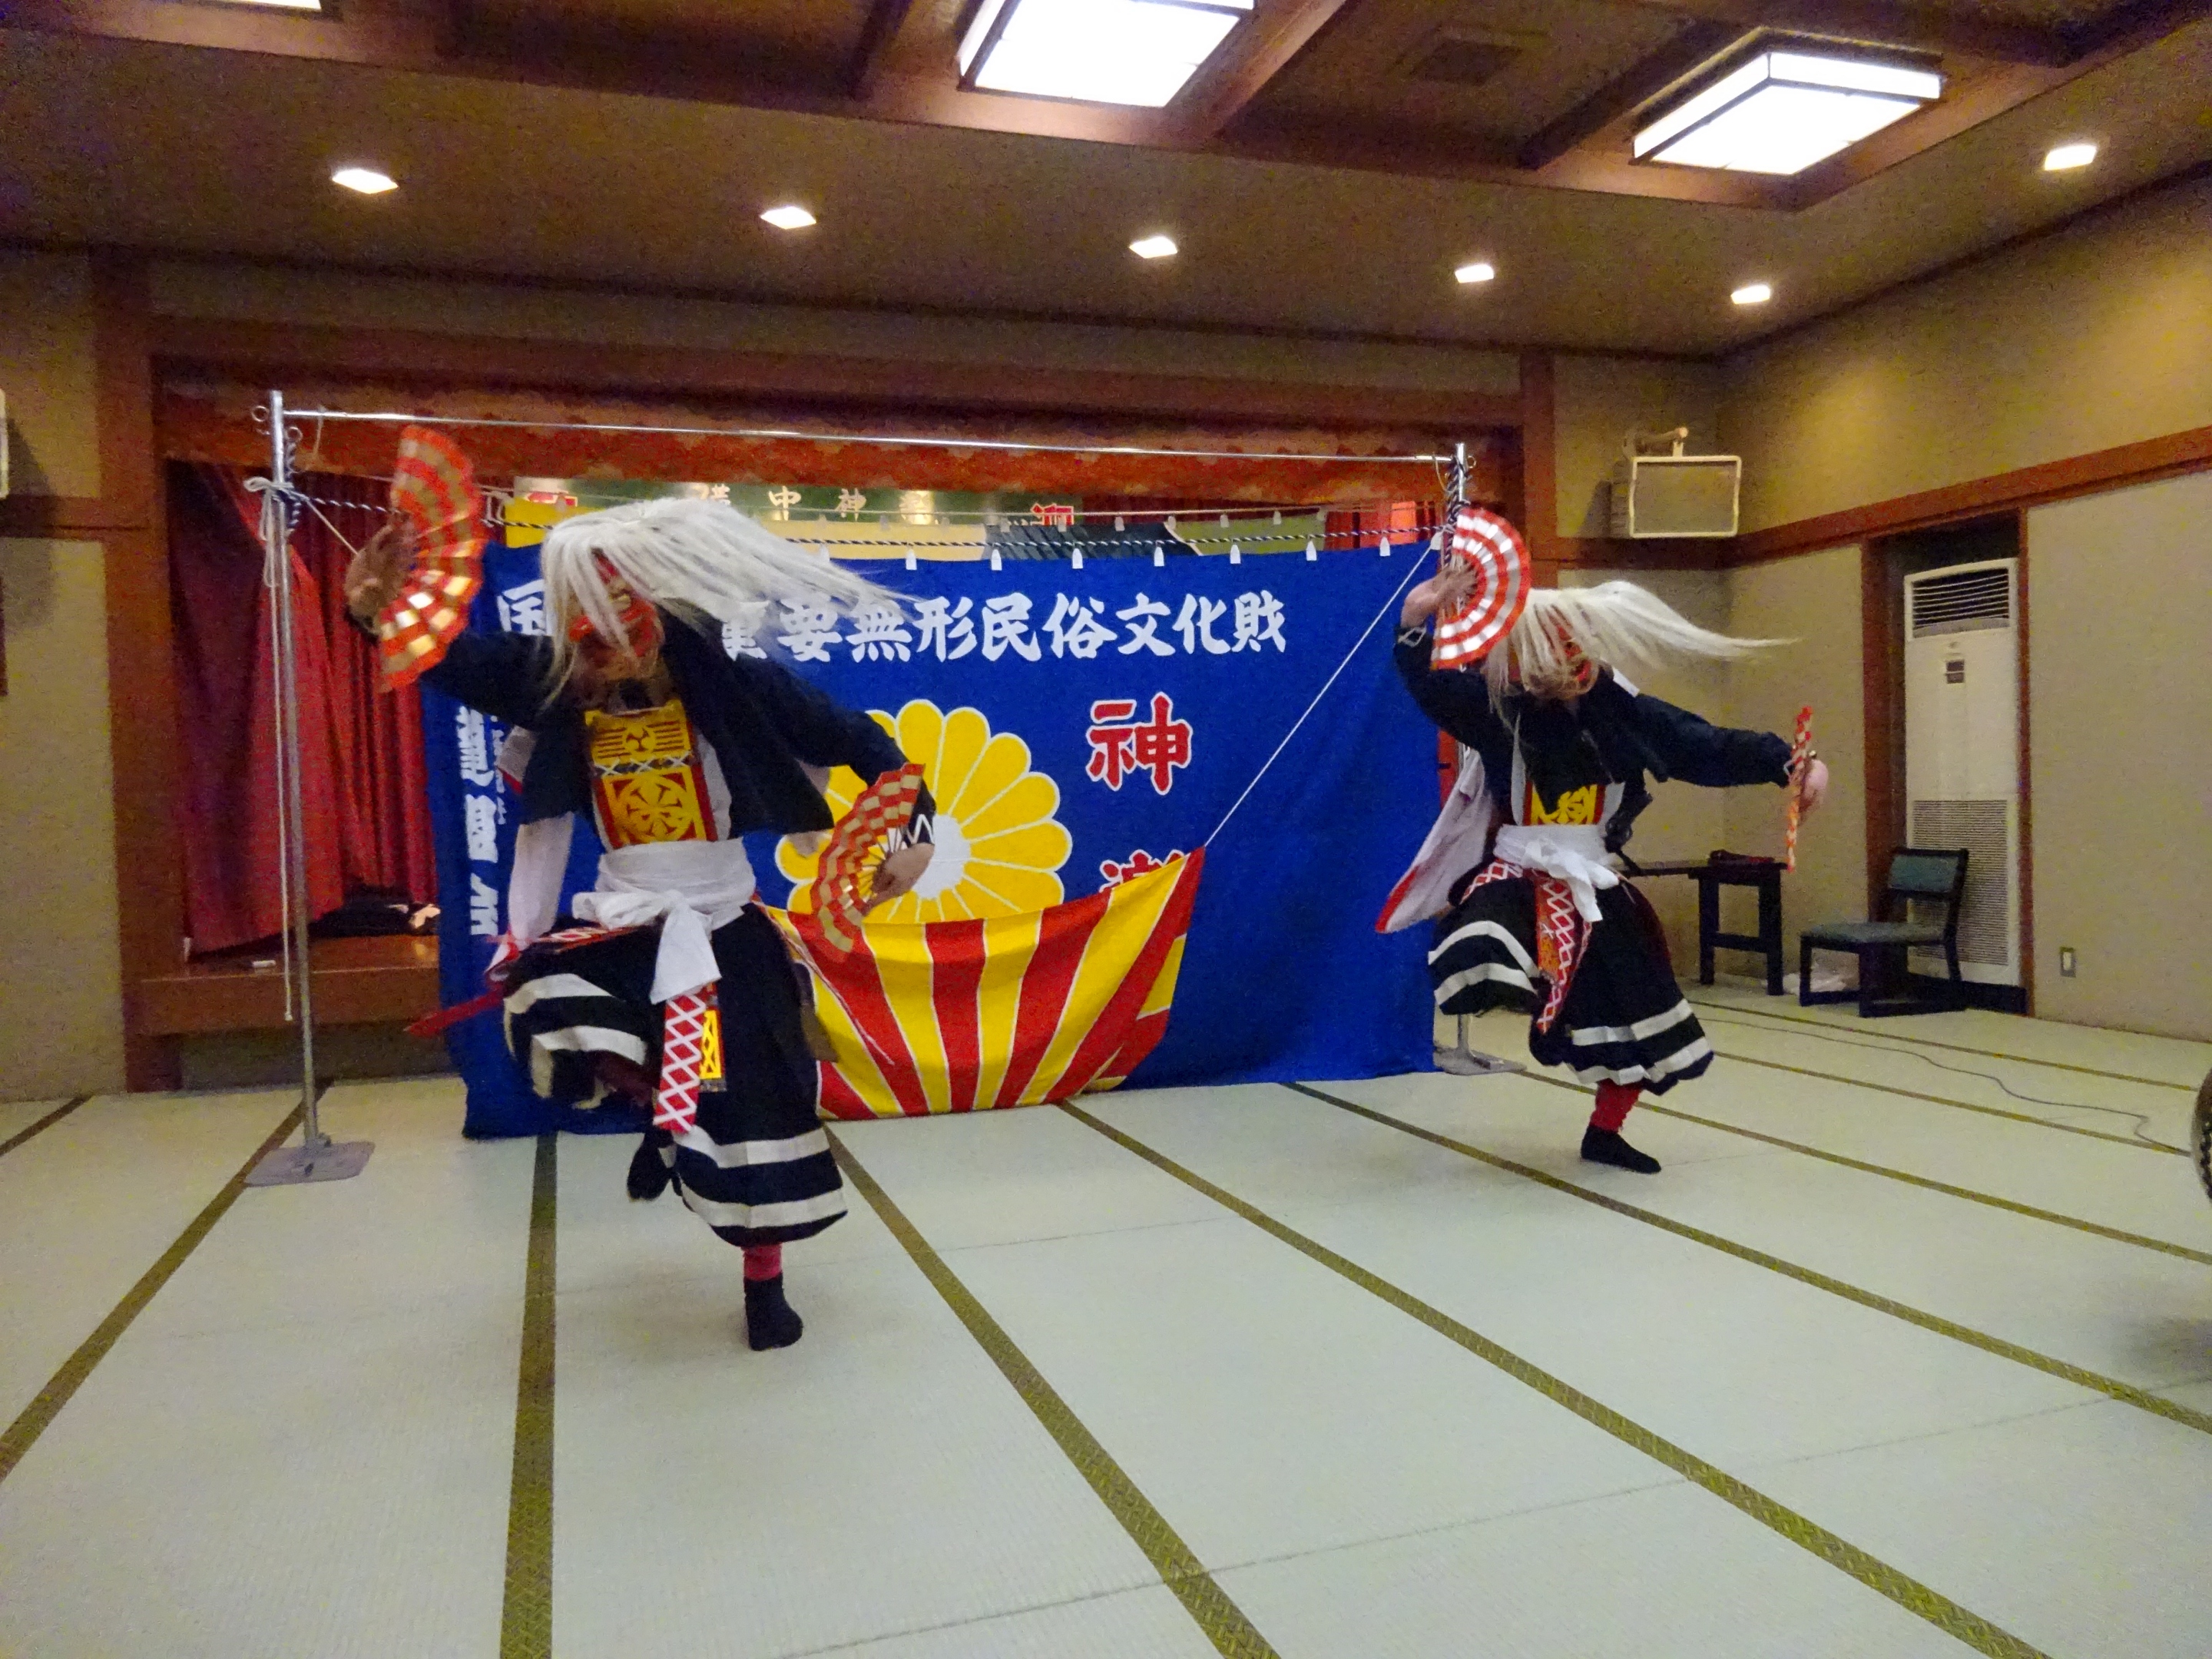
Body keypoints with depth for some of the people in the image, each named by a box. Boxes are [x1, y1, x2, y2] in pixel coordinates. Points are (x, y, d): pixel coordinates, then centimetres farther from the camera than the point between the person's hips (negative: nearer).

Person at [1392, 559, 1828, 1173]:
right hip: (1516, 872, -4)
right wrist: (1416, 621, -40)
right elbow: (1430, 685, -22)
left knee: (1636, 1015, 13)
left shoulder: (1624, 713, -2)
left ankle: (1604, 1132, 34)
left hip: (1590, 882, 4)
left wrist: (1790, 762, -15)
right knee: (1488, 960, -43)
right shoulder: (1497, 708, -9)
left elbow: (1710, 748, -2)